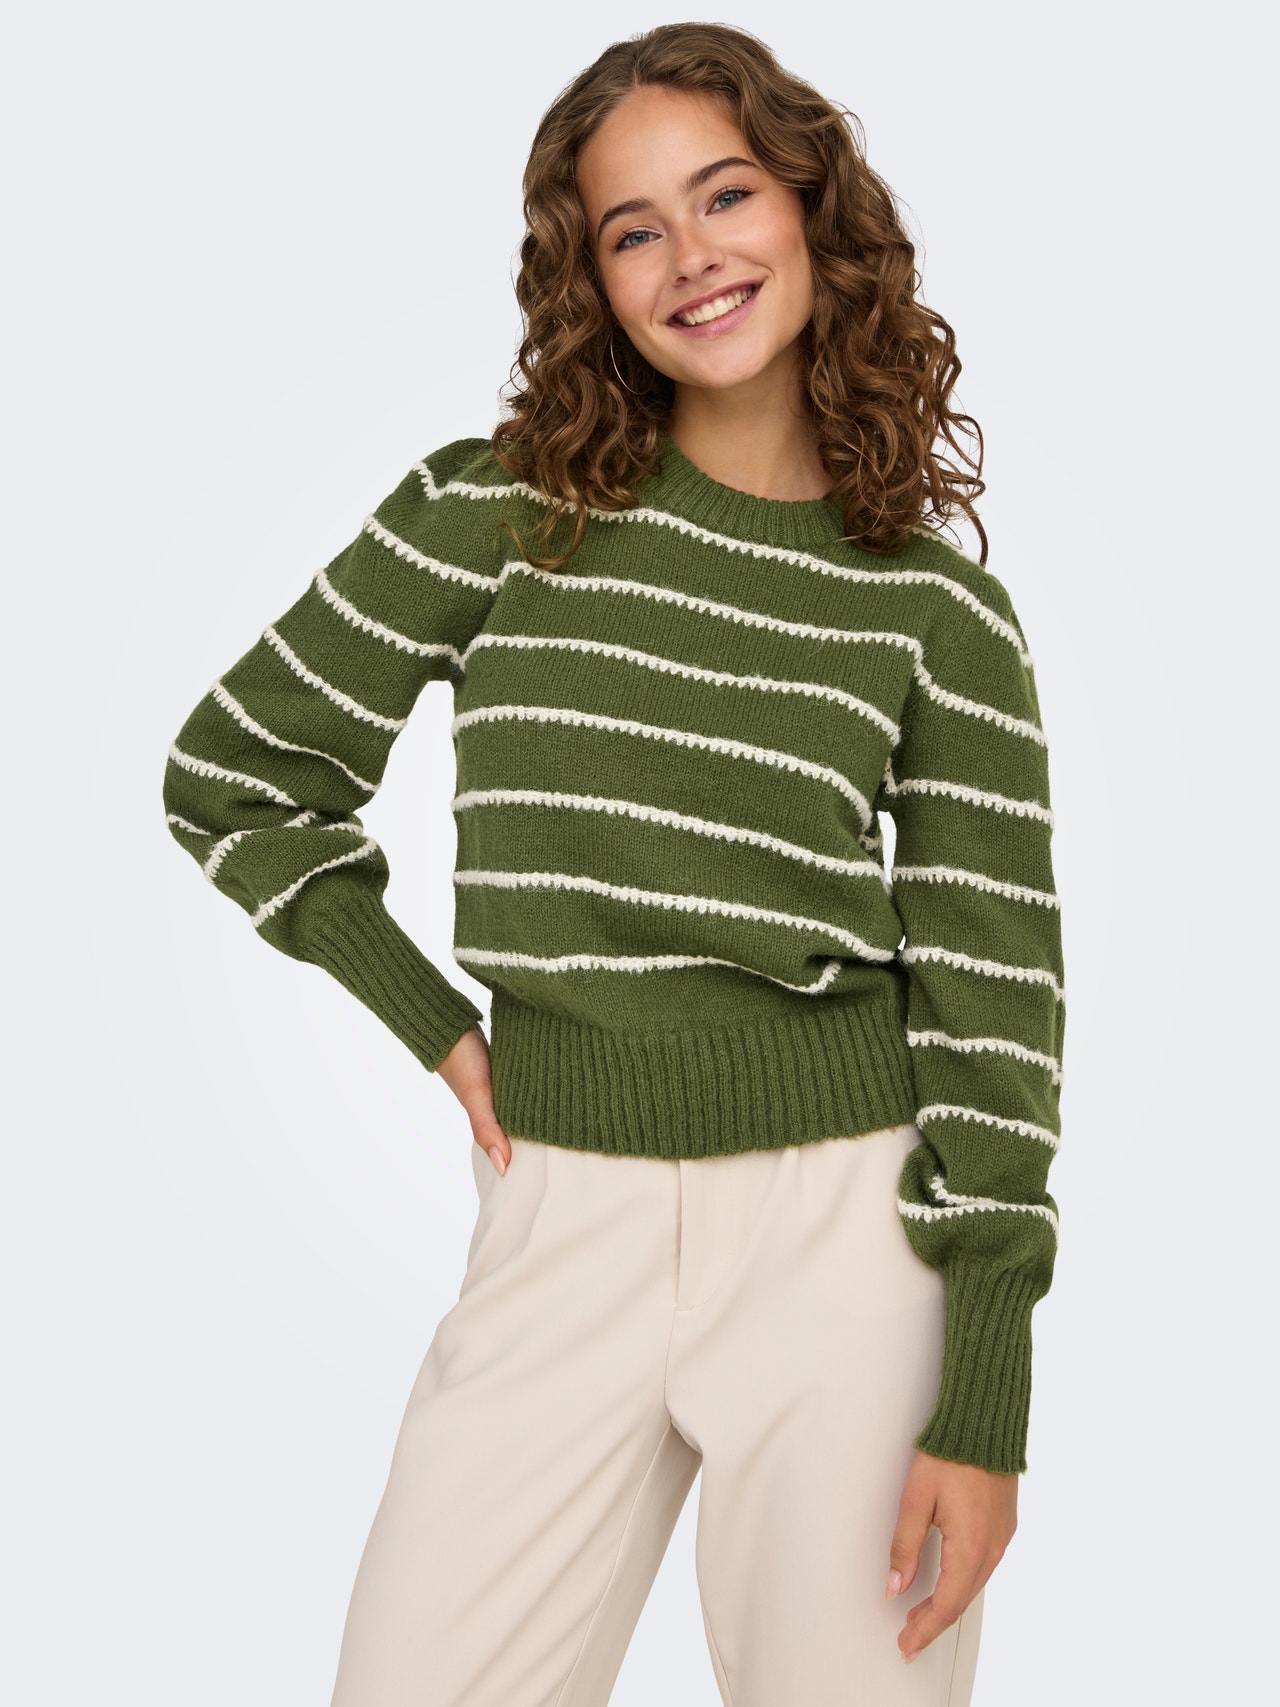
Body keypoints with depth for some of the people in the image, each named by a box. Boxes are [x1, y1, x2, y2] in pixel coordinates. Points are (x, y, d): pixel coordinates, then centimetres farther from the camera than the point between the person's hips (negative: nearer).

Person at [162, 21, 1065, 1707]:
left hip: (846, 1216, 0)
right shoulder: (495, 513, 1)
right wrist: (432, 1020, 3)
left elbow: (994, 987, -1)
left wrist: (983, 1408, -5)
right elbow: (231, 774, 10)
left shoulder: (937, 602, 1)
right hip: (566, 1218, 1)